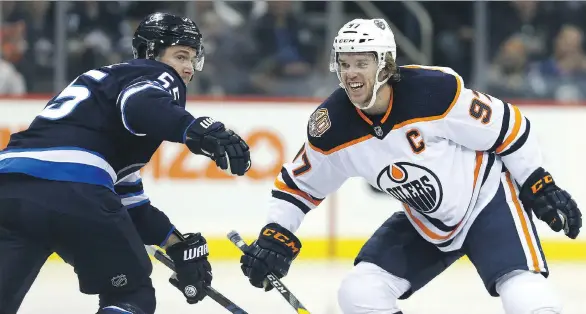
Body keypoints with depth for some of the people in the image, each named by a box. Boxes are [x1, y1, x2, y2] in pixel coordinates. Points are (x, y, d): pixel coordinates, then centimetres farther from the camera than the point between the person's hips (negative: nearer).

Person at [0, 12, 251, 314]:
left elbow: (123, 191, 39)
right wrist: (199, 130, -28)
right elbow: (142, 105, -15)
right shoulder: (158, 75, 14)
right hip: (72, 188, -8)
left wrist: (177, 243, 37)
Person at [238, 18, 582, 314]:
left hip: (488, 201, -5)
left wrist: (541, 188, -12)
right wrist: (275, 237, -8)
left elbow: (507, 128, -17)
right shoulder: (333, 126, -14)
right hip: (424, 225, 5)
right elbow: (298, 182, 3)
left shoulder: (435, 91, -28)